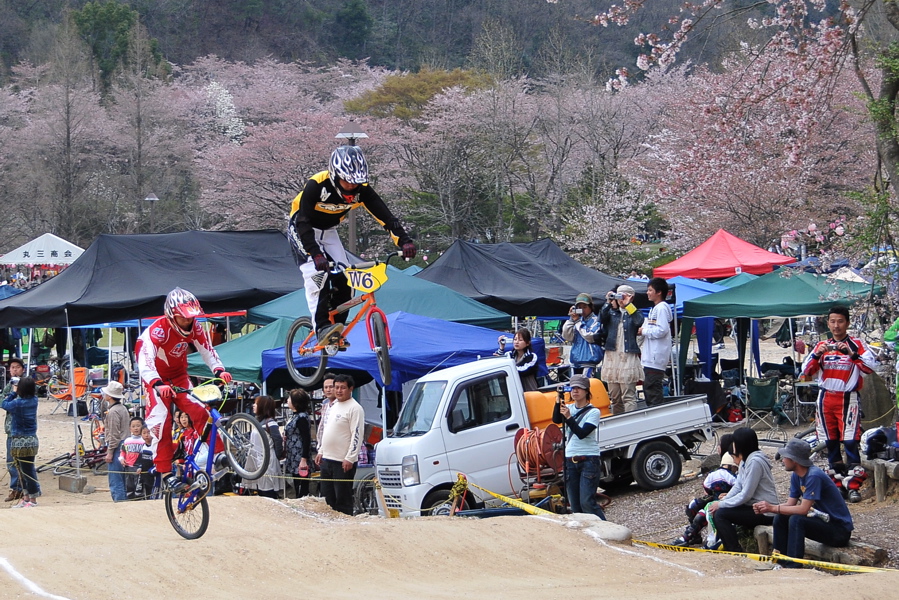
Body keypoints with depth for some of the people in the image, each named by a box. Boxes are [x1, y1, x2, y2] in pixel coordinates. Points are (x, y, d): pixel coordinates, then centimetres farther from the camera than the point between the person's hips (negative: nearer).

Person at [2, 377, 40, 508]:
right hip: (32, 440, 7)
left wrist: (13, 392, 6)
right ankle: (26, 497, 21)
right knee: (27, 470, 14)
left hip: (19, 441, -7)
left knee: (26, 471, 1)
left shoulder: (17, 403, -19)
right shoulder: (34, 400, 0)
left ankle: (32, 499, 7)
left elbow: (4, 404, -2)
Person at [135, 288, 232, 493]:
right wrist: (157, 384, -59)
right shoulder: (157, 330, -31)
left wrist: (219, 370, -29)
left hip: (179, 377, 5)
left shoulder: (194, 327, -13)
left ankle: (219, 453, -5)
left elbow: (207, 350, -9)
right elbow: (145, 360, -43)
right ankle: (166, 472, -12)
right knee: (161, 422, -16)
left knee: (200, 412, -12)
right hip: (157, 380, -4)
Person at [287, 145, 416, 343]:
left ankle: (337, 328, 5)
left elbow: (385, 215, -23)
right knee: (317, 273, -27)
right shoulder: (316, 185, -33)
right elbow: (303, 222, -36)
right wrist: (315, 254, -47)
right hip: (302, 229, -5)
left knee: (344, 279, -9)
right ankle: (322, 327, -28)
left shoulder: (361, 189, -20)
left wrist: (404, 241, -38)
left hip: (328, 231, 5)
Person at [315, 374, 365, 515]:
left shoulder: (354, 408, -12)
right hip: (326, 459, 9)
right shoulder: (332, 406, 15)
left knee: (343, 499, -4)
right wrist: (321, 451, 19)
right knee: (327, 497, 13)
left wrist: (350, 458, -20)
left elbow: (357, 435, -16)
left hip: (343, 462, -9)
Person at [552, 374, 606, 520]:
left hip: (589, 460, -6)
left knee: (587, 502, -16)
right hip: (570, 460, 6)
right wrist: (558, 401, -20)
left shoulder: (593, 412, -3)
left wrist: (569, 417, -23)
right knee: (575, 506, 3)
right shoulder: (569, 409, 12)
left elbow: (582, 433, -15)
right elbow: (556, 420, -8)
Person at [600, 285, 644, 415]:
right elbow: (601, 319, -3)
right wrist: (608, 303, -11)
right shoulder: (612, 312, 15)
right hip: (612, 356, 5)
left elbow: (639, 321, -16)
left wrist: (628, 304, -13)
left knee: (629, 396, -11)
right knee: (614, 397, 8)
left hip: (628, 357, -5)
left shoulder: (634, 313, 5)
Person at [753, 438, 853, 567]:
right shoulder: (796, 476, 4)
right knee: (780, 518, -1)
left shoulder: (814, 476, -24)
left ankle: (793, 567, -26)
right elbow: (790, 504, 3)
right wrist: (765, 508, -13)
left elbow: (803, 509, -27)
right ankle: (781, 563, 4)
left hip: (840, 529, -9)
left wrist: (773, 508, -23)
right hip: (824, 522, 9)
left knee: (796, 520, -28)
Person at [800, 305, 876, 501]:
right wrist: (817, 355, -11)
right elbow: (806, 372, 6)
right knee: (830, 441, 8)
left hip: (847, 398, -4)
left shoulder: (856, 344, 0)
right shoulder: (822, 346, 12)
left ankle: (853, 485, -10)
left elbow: (870, 366, -13)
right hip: (825, 398, 4)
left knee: (850, 441, -11)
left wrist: (852, 354, -26)